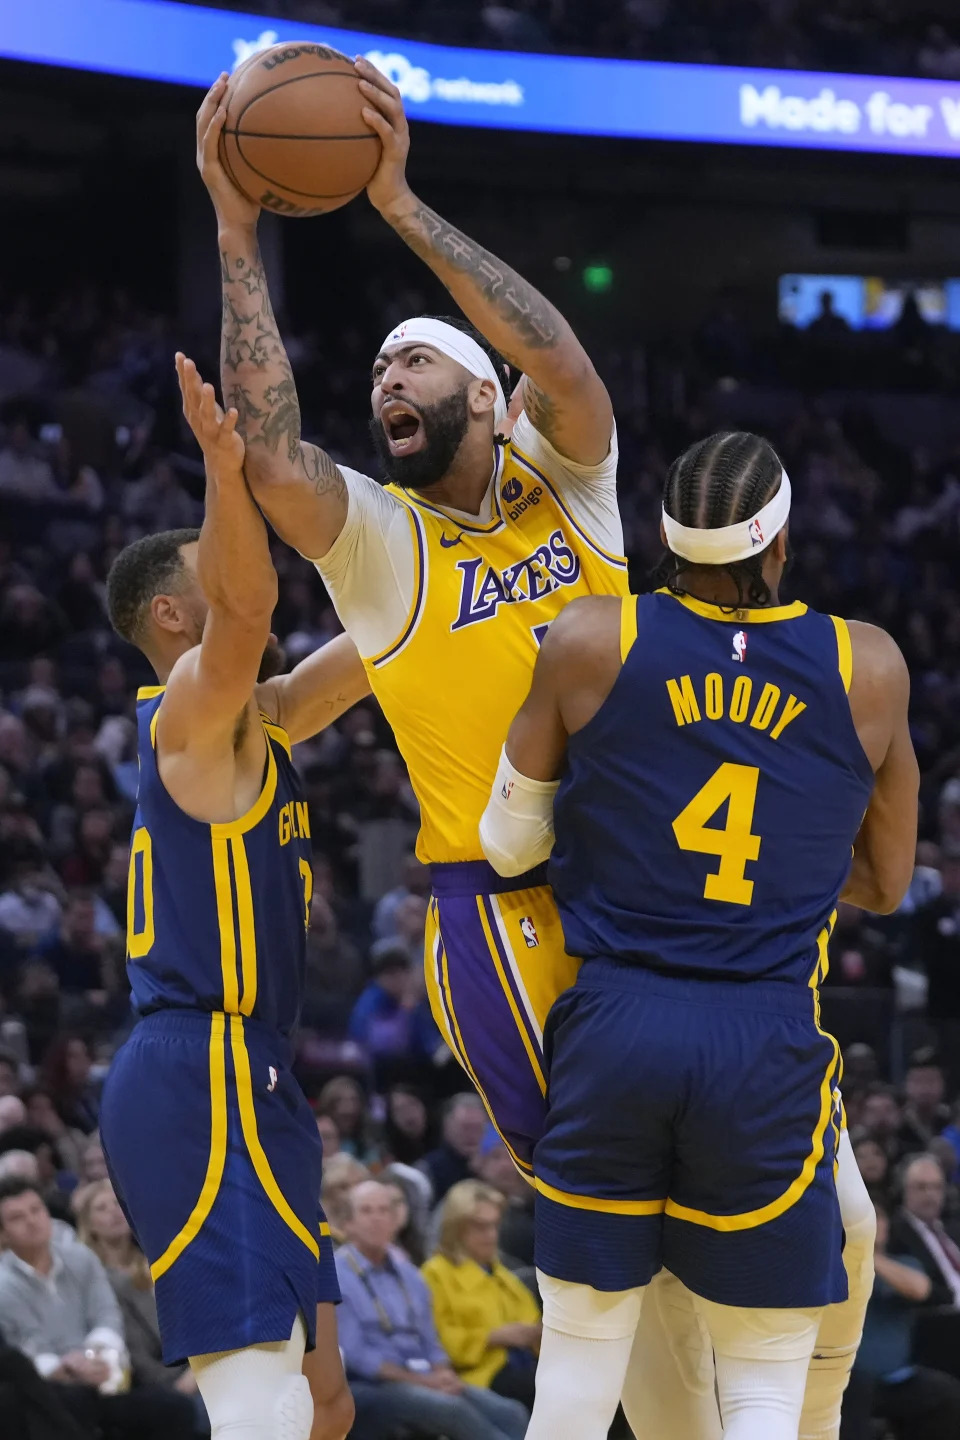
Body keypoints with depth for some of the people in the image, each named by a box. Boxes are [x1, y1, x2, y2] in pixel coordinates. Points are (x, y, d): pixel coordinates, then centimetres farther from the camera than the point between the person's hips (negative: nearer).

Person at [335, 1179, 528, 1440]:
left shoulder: (409, 1275, 17)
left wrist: (443, 1375, -4)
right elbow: (354, 1355, -12)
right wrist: (420, 1380, -15)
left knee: (510, 1414, -16)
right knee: (452, 1409, -33)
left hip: (423, 1382, 7)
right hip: (369, 1388, -7)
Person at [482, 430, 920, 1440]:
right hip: (768, 1049, -1)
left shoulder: (591, 644, -3)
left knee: (580, 1352, 12)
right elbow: (884, 884, 13)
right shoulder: (867, 670, 0)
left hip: (614, 1024, 1)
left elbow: (507, 844, 9)